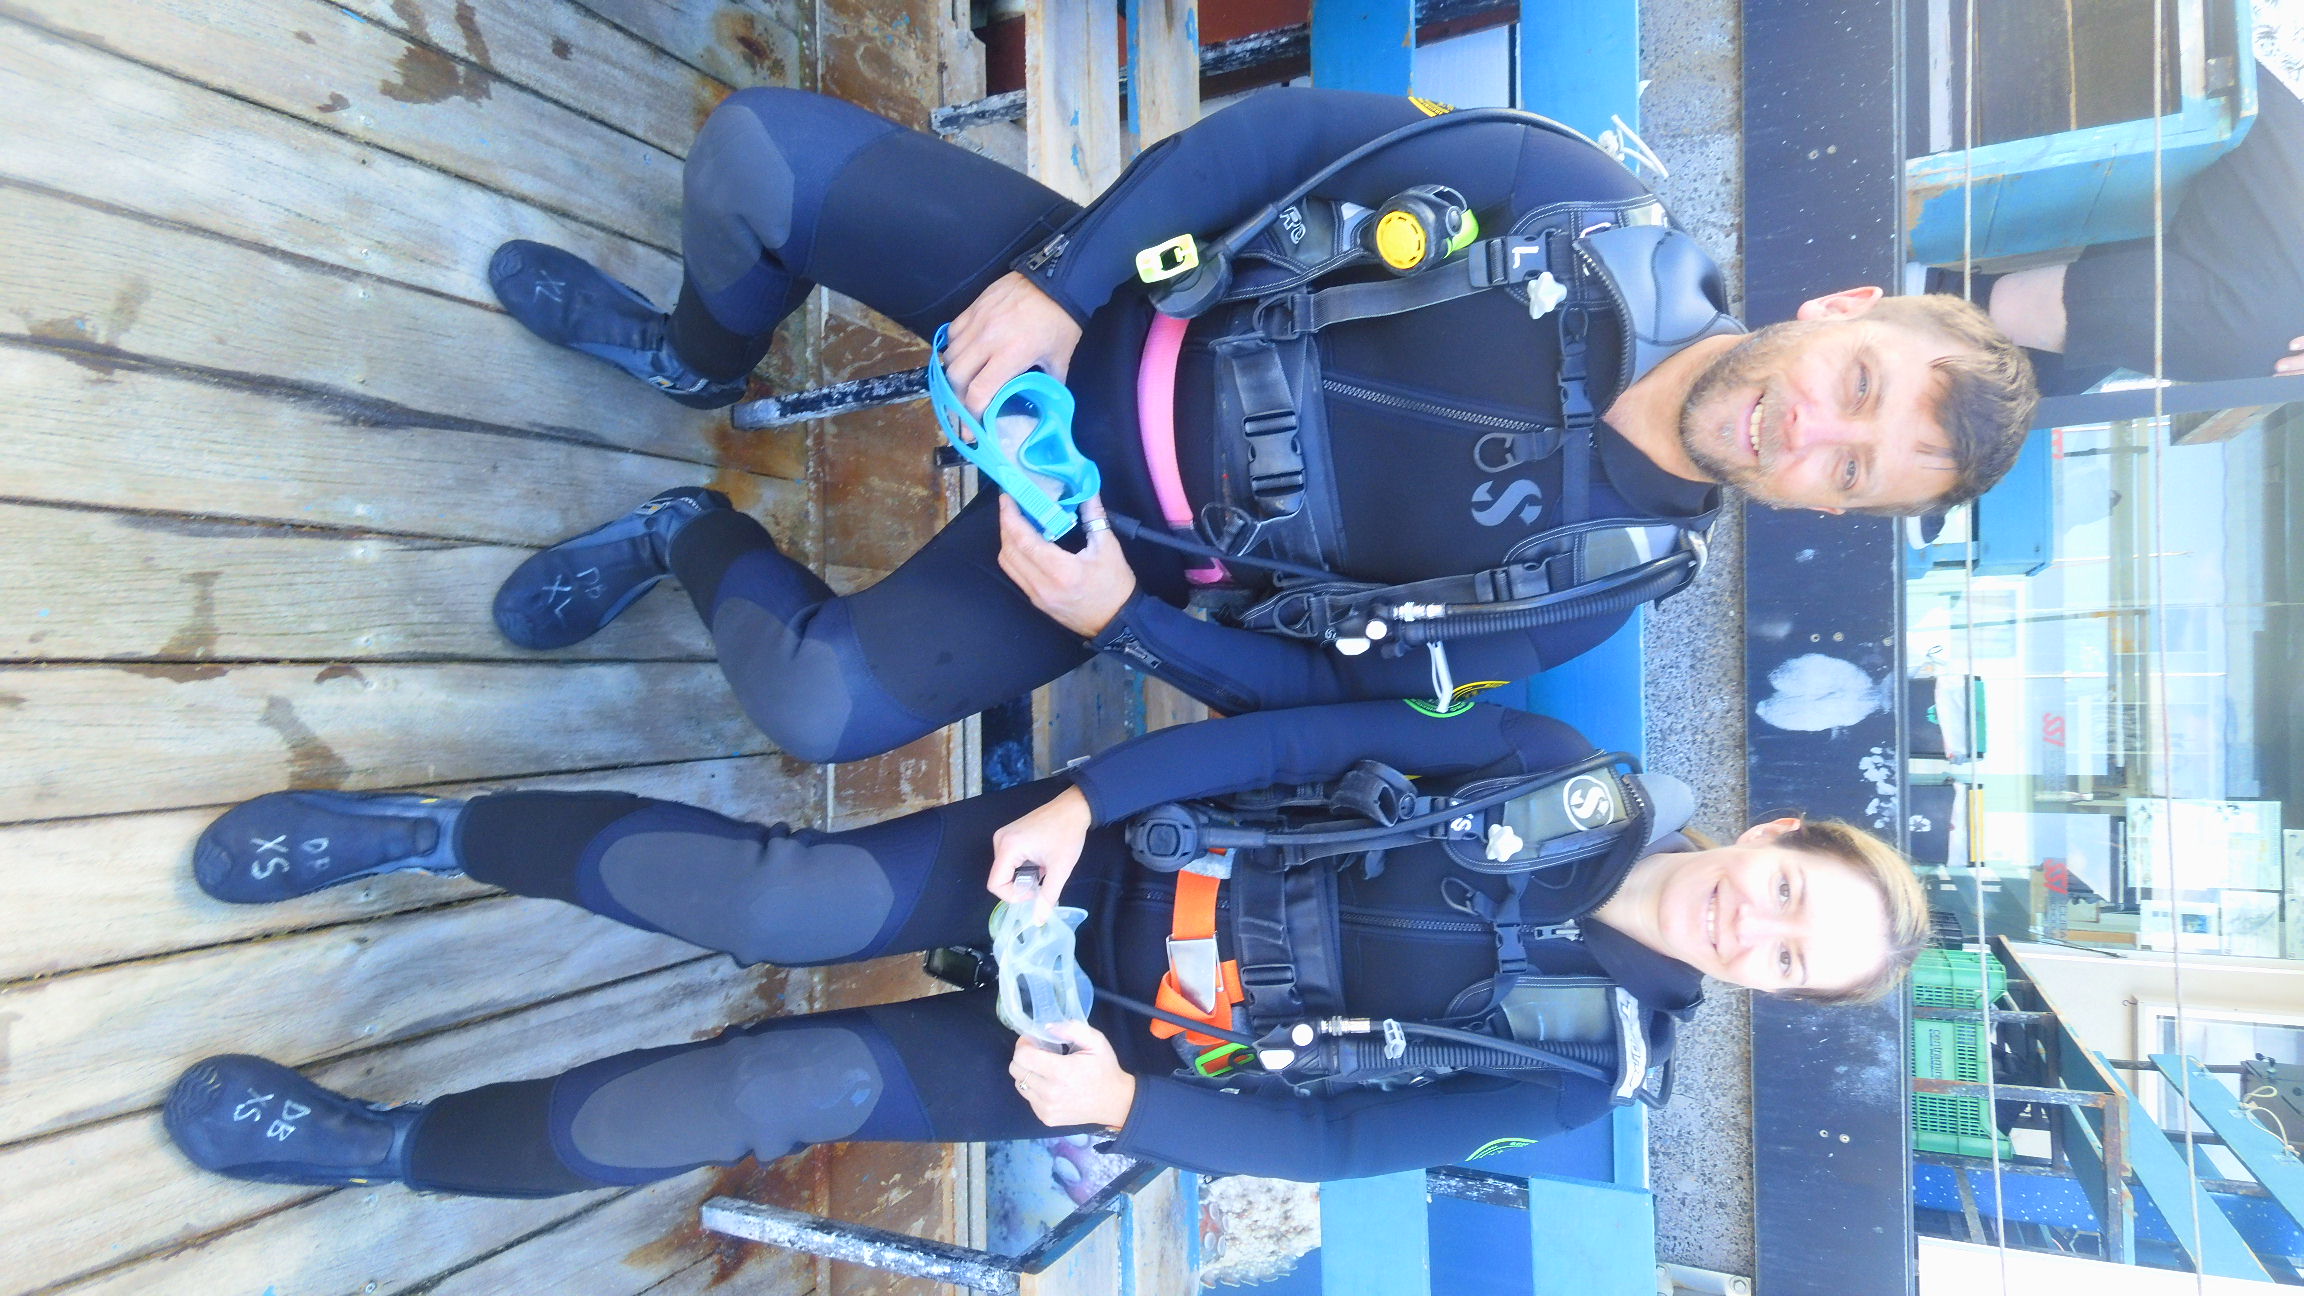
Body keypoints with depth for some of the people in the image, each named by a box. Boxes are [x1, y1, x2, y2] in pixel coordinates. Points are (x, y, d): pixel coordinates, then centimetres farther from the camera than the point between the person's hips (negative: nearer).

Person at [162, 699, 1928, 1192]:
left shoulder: (1590, 1059, -3)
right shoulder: (1572, 779, -2)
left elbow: (1339, 1137, -8)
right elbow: (1325, 735, -9)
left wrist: (1124, 1104, -19)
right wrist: (1082, 799, -19)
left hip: (1132, 1047, -1)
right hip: (1112, 859, 1)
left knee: (784, 1086, -12)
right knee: (787, 908, -18)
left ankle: (381, 1146, 10)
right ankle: (424, 828, 5)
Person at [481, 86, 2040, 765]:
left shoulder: (1590, 578, -12)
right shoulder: (1608, 216, -11)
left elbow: (1331, 684, -8)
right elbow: (1301, 129, -10)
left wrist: (1117, 612, -22)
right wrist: (1060, 279, -19)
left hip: (1140, 540, -1)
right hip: (1091, 302, 2)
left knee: (818, 705, -19)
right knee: (757, 145, -13)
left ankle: (700, 538, 19)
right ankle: (703, 360, 24)